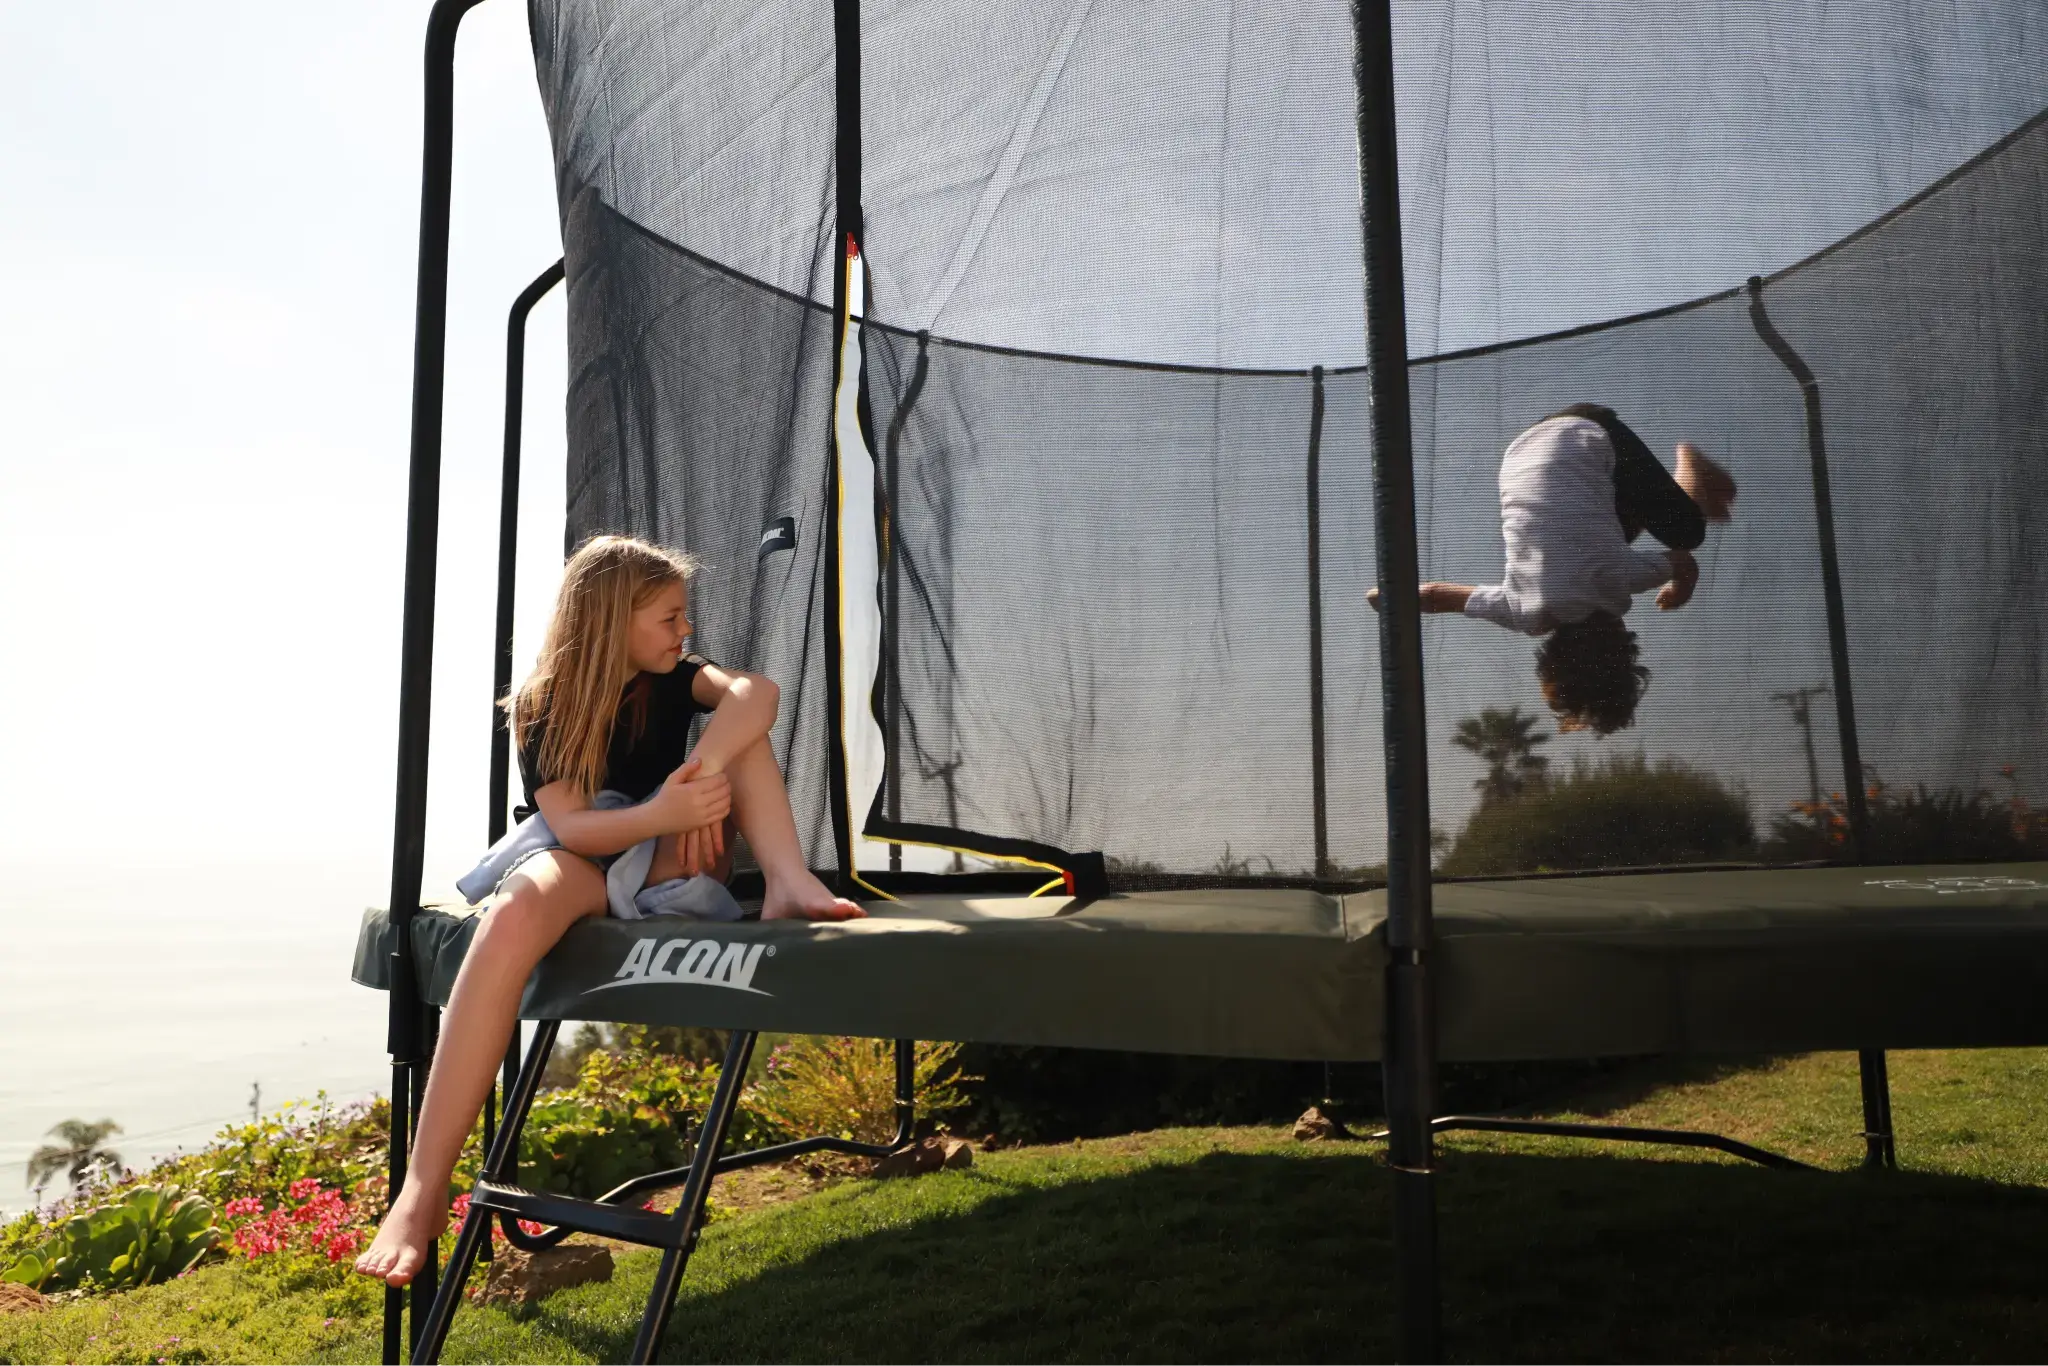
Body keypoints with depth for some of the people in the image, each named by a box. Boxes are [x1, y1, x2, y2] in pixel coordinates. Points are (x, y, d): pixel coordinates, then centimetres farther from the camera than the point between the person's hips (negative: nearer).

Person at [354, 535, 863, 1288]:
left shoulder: (673, 678, 1)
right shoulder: (542, 707, -9)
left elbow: (757, 690, -21)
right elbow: (572, 827, -22)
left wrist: (703, 773, -37)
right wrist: (663, 812, -41)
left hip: (664, 869, 4)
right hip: (581, 867, -3)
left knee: (739, 722, -13)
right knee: (516, 912, -42)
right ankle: (423, 1192, -44)